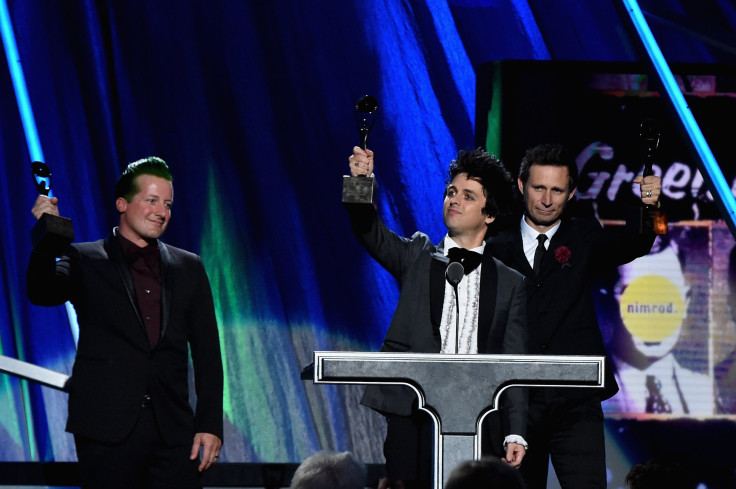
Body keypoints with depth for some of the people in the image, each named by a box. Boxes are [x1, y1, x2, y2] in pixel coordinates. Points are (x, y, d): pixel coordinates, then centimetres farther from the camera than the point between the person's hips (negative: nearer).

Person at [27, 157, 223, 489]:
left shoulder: (189, 268, 15)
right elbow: (43, 293, -13)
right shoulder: (85, 261, 7)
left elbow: (207, 352, 13)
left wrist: (210, 424, 4)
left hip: (174, 433, 2)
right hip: (107, 430, -2)